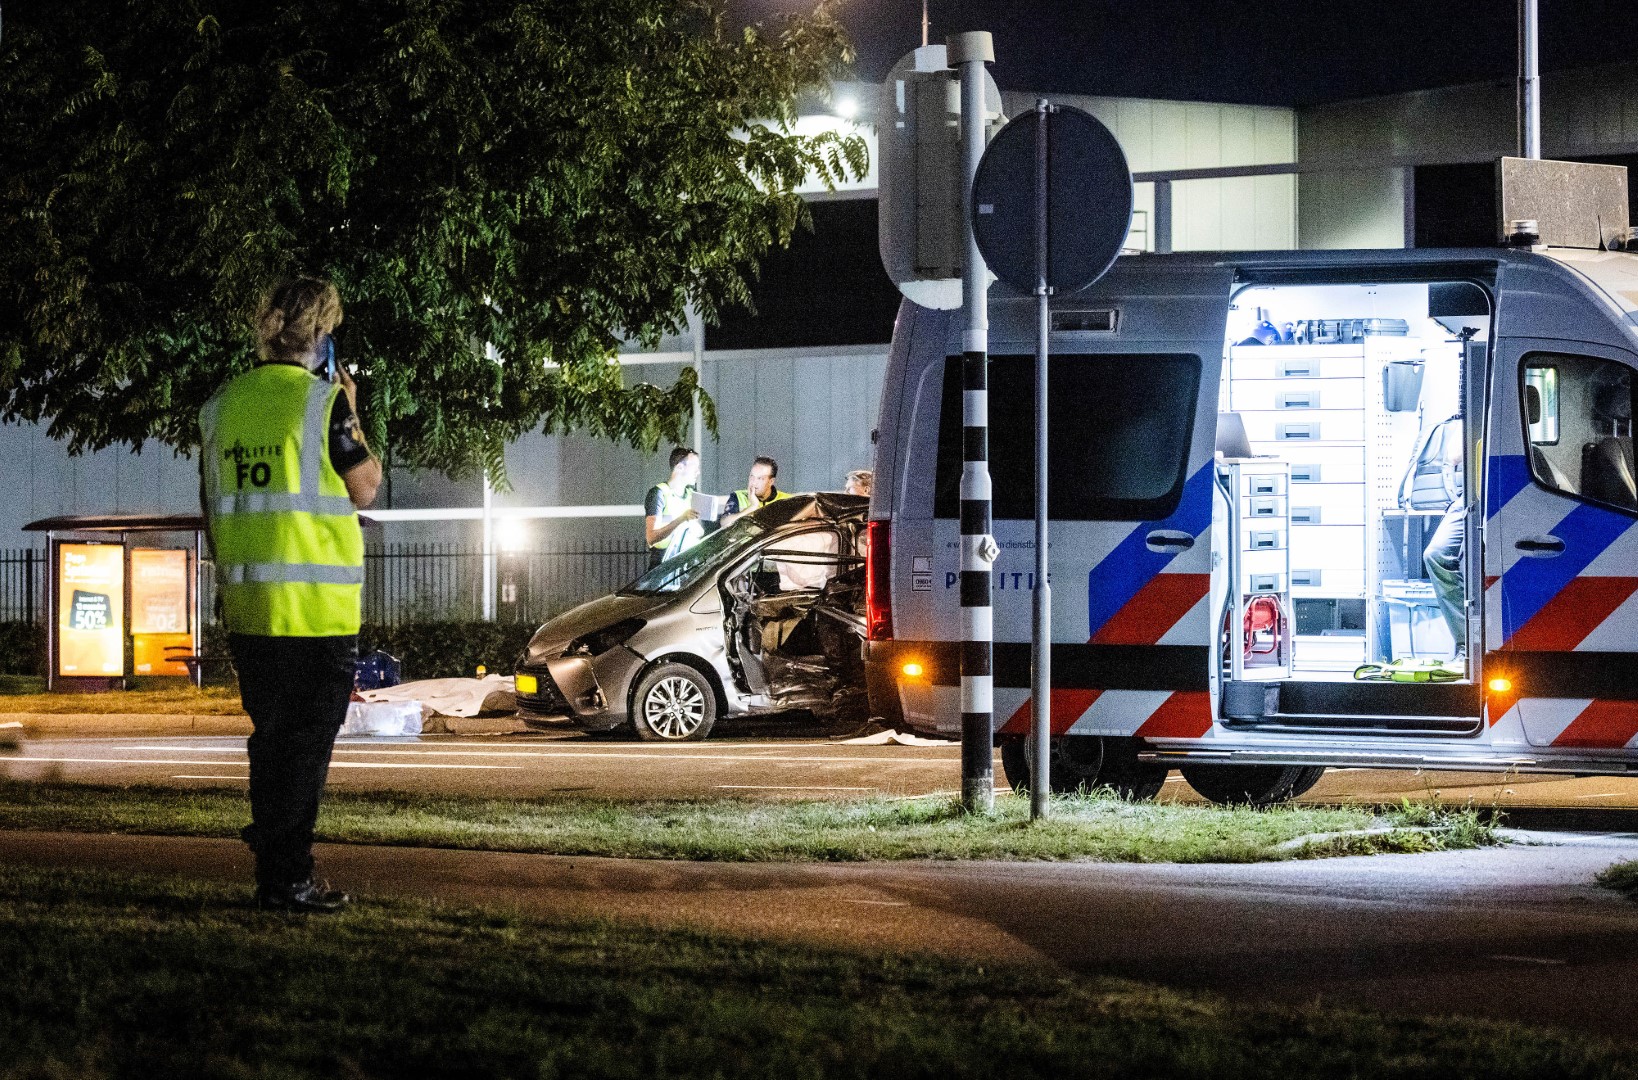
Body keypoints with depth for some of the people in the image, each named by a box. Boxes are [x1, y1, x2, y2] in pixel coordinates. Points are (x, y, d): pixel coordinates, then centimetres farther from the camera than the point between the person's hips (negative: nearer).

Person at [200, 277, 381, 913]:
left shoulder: (223, 405, 9)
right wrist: (351, 418, 8)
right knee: (307, 743, -2)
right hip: (315, 608, -6)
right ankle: (287, 881, -3)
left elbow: (212, 505, 14)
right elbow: (365, 489, -3)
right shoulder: (323, 400, -10)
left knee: (271, 738, 15)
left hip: (247, 605, 6)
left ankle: (273, 870, 18)